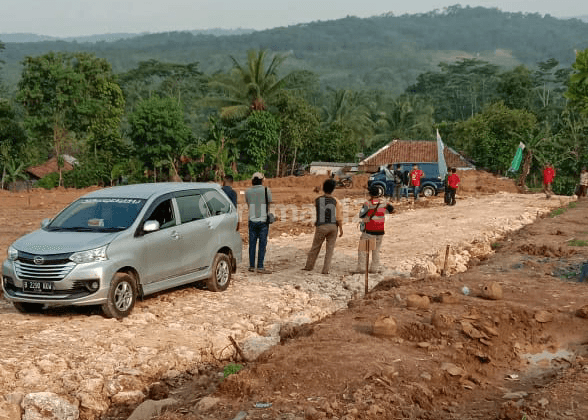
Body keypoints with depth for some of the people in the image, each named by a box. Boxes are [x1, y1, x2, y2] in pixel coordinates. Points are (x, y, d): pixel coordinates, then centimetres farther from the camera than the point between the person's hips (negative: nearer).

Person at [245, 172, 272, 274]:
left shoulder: (248, 192, 4)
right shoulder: (267, 190, -3)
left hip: (252, 221, 3)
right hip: (263, 220, -3)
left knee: (252, 244, 9)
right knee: (262, 244, -1)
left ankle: (251, 266, 11)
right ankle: (260, 266, -4)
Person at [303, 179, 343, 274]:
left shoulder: (317, 200, -4)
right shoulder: (335, 201, -5)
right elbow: (339, 217, -6)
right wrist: (341, 229, 3)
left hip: (321, 227, 0)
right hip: (333, 227, 1)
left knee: (315, 247, 13)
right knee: (330, 249, 8)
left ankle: (309, 266, 23)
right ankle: (325, 269, 3)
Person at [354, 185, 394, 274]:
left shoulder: (368, 204, -13)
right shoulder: (383, 203, 2)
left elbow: (361, 215, -18)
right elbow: (391, 209, 20)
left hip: (369, 231, -5)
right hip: (380, 232, 5)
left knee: (363, 249, 2)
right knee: (376, 250, 15)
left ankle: (361, 267, -2)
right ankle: (374, 268, 14)